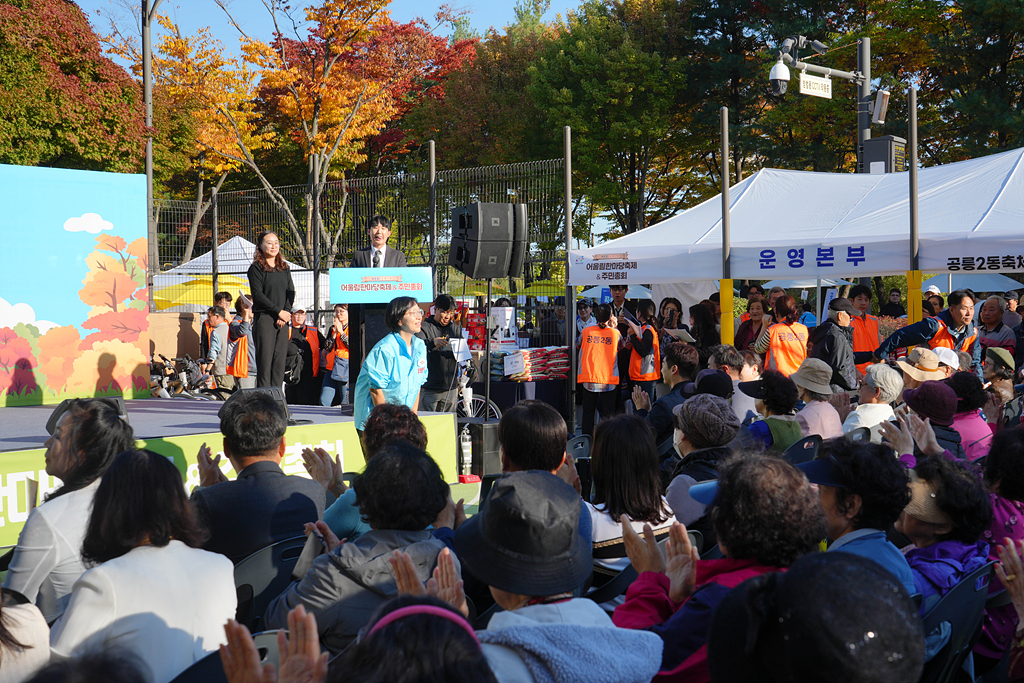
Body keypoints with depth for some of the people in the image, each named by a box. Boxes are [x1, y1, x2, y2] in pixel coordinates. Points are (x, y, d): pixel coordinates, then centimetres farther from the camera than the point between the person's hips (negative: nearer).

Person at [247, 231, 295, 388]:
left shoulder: (284, 268, 16)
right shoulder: (256, 268, -1)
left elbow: (291, 292, 11)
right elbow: (257, 294, -9)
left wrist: (286, 313, -6)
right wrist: (279, 311, -12)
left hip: (283, 319, 5)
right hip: (264, 317, -5)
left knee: (280, 358, 2)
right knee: (265, 358, -7)